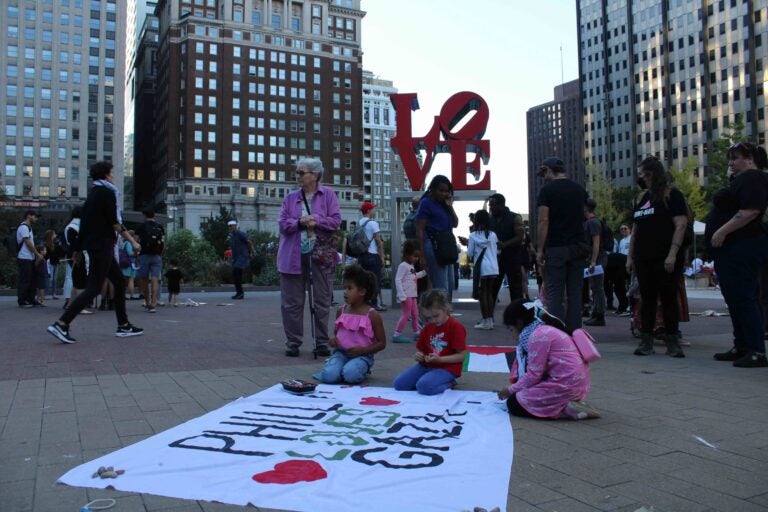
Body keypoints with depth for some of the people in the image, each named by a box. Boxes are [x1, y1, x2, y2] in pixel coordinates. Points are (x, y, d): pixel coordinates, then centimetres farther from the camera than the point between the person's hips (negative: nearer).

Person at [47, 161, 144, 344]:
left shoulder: (94, 193, 17)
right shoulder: (107, 192, -9)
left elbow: (84, 221, 17)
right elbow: (115, 222, -14)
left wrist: (79, 249, 20)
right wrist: (132, 241, -10)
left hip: (94, 244, 10)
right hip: (102, 245, -10)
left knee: (119, 281, 13)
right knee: (93, 288, -10)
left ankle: (123, 326, 16)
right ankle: (61, 324, -14)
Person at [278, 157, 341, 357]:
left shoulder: (328, 194, 4)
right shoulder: (291, 197, 11)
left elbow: (336, 221, -3)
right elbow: (283, 223, 3)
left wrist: (316, 220, -16)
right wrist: (299, 222, -14)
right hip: (294, 256, 2)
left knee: (322, 302, 5)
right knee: (292, 302, 4)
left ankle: (322, 343, 15)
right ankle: (293, 342, 15)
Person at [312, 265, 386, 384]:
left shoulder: (372, 315, -7)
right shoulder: (341, 311, 6)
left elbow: (382, 343, -3)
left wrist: (362, 350, -16)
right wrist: (333, 340, -4)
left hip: (362, 355, -2)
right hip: (341, 352, 2)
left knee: (350, 375, -32)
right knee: (330, 376, -26)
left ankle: (362, 370, 1)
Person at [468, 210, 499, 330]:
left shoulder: (473, 236, -5)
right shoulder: (493, 235, 6)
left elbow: (470, 254, 0)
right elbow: (496, 251, 14)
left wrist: (467, 245, 17)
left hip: (482, 268, -4)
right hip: (493, 268, 4)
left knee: (483, 294, 2)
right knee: (490, 293, 12)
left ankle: (486, 321, 1)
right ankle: (490, 320, 14)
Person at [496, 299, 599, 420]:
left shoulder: (538, 335, -13)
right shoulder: (546, 329, 17)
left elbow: (534, 375, -14)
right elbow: (536, 370, 18)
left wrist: (511, 389, 0)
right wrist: (516, 387, 14)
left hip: (565, 384, -10)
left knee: (514, 404, -4)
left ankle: (567, 408, -11)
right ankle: (568, 402, 8)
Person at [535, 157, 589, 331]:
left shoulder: (547, 190, -5)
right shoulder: (580, 189, 12)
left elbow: (543, 221, -11)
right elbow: (583, 217, 16)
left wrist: (539, 250, -9)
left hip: (556, 249, -5)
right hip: (578, 248, 5)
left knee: (555, 295, -2)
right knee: (575, 294, 6)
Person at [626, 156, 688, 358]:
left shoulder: (672, 195, -2)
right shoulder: (641, 199, 17)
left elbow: (681, 225, -10)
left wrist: (673, 254, -19)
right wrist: (630, 257, 13)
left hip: (665, 259, -6)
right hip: (644, 259, 6)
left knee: (669, 298, -1)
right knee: (647, 299, 6)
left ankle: (673, 341, 6)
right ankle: (646, 341, 9)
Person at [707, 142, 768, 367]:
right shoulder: (740, 180, 21)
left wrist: (722, 232, -23)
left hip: (743, 250, -11)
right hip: (730, 250, 11)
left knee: (743, 298, -10)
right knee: (733, 298, 12)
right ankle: (741, 347, 18)